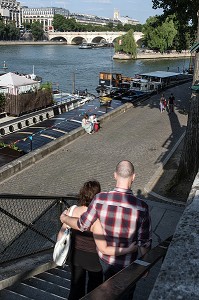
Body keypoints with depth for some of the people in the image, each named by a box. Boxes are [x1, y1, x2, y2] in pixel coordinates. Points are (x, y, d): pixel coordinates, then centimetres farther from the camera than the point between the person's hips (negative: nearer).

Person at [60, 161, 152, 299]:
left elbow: (82, 225, -9)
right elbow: (144, 242, -16)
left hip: (105, 258, 2)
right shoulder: (141, 206, -26)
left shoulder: (100, 199, -22)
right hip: (127, 263, -2)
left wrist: (65, 219, 11)